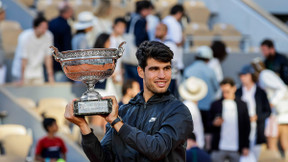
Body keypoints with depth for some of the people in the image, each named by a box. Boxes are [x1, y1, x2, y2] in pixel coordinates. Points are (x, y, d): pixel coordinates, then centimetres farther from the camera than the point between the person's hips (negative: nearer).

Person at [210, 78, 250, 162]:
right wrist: (215, 123, -15)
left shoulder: (242, 105, 6)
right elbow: (210, 125, 8)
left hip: (236, 149, 0)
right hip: (219, 149, 0)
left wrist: (246, 146, 2)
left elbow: (246, 126, 6)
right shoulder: (215, 105, 7)